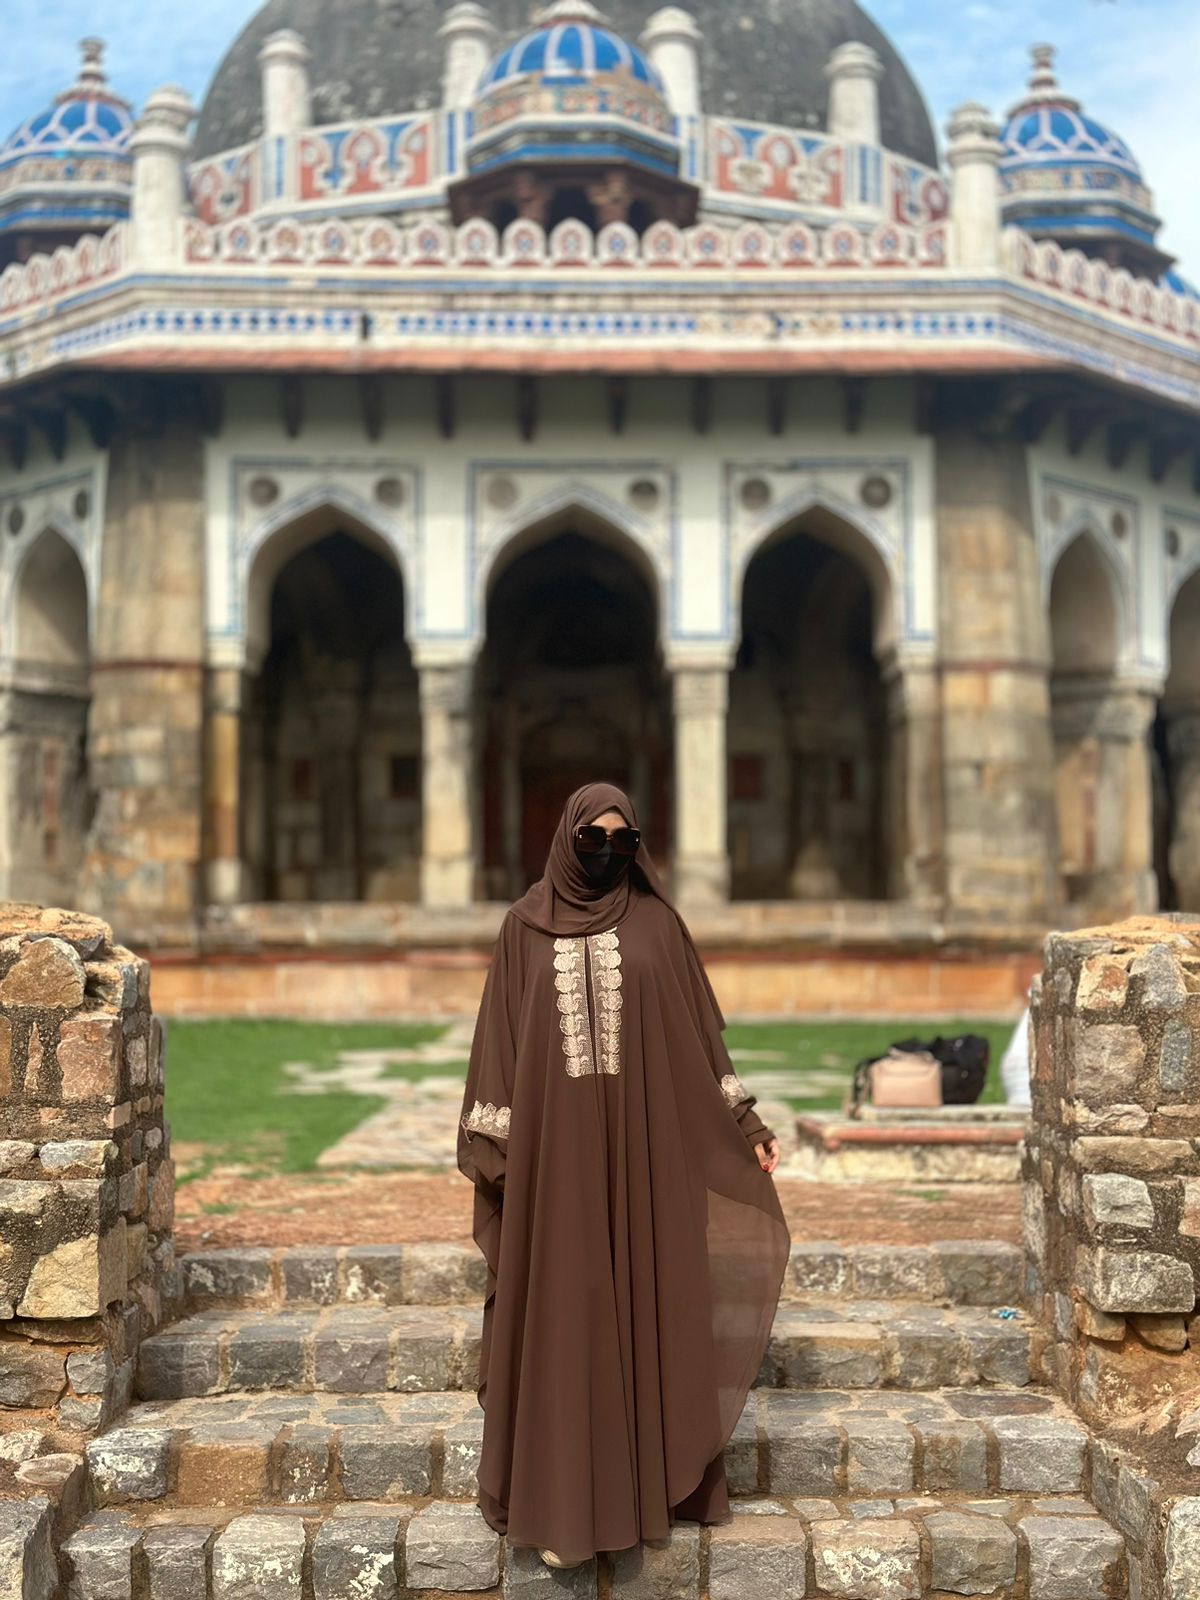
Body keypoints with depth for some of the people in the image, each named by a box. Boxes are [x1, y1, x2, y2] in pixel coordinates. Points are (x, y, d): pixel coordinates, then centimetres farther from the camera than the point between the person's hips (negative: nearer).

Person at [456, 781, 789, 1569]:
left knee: (642, 1300, 5)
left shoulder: (656, 921, 4)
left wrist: (746, 1124, 4)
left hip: (643, 1142, 0)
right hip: (556, 1142, 0)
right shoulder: (526, 925, 5)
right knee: (562, 1313, 2)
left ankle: (648, 1482, 17)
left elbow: (699, 1028, 7)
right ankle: (565, 1497, 10)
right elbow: (503, 1041, 6)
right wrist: (490, 1148, 1)